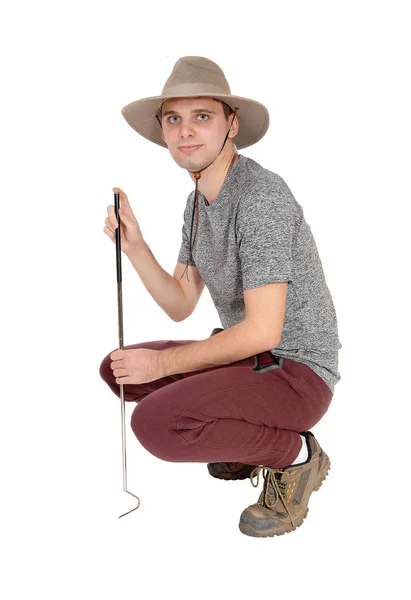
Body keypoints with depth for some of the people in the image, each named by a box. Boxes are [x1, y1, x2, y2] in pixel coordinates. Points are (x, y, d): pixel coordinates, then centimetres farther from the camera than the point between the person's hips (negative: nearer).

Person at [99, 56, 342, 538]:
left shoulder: (261, 195, -23)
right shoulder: (197, 201, 8)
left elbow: (263, 331, -26)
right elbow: (180, 305, 9)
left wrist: (163, 362, -17)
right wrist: (133, 245, -6)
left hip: (296, 371, -9)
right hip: (247, 359, 9)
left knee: (155, 423, -29)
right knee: (117, 369, 12)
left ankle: (295, 454, -4)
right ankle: (249, 439, 14)